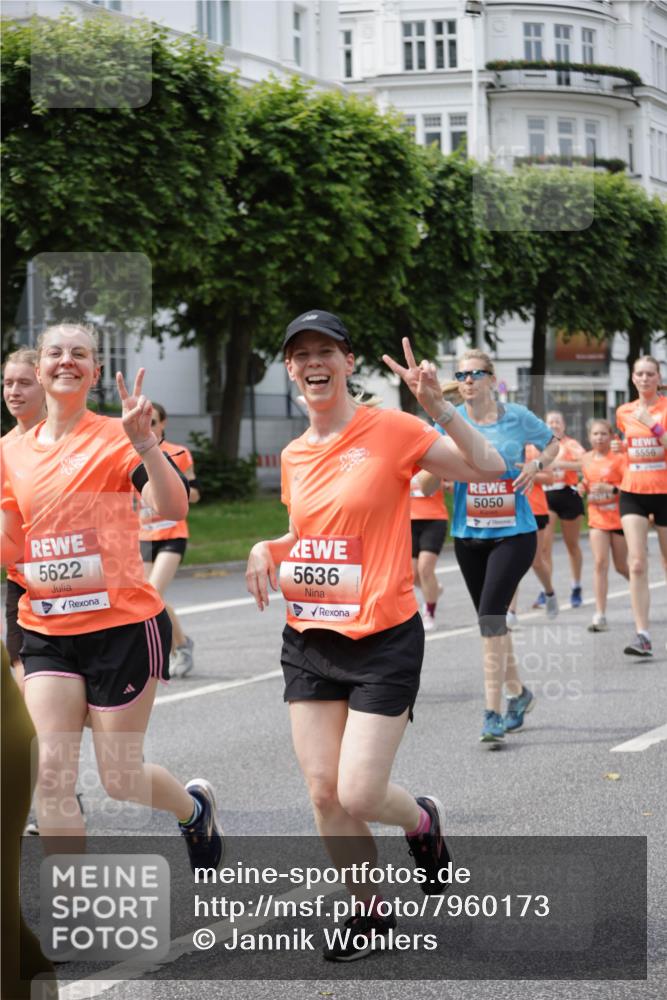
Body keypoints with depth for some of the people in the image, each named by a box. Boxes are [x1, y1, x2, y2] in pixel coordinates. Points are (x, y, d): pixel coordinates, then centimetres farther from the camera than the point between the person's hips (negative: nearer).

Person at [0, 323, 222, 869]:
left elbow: (174, 508, -20)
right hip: (47, 630, 4)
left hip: (123, 625, -4)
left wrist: (144, 442, -32)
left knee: (120, 778, 5)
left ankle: (196, 807, 39)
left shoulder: (115, 437, -7)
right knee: (52, 773, -8)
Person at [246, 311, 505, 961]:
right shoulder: (295, 455, 8)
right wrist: (268, 550, 3)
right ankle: (370, 913, 22)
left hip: (383, 639, -5)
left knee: (358, 795, -9)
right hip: (309, 640, 5)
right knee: (323, 793, 3)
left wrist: (436, 406, -21)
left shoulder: (390, 431, -8)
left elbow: (488, 468, -10)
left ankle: (422, 821, 26)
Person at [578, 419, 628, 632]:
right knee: (600, 563, -10)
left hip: (619, 518, -3)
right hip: (597, 518, 3)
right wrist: (584, 487, -1)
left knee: (621, 566, 7)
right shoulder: (586, 459, 5)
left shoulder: (618, 458, -9)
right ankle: (600, 616, -13)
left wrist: (611, 488, -29)